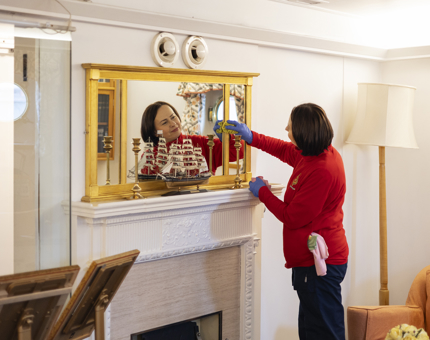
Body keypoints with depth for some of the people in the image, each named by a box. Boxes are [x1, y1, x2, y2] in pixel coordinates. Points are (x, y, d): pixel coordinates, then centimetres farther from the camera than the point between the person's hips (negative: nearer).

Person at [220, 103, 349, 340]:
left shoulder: (321, 171, -24)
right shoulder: (319, 154, 5)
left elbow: (293, 218, -19)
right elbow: (286, 150, 27)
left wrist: (262, 192, -5)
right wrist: (252, 137, 24)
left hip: (320, 265, -11)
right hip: (312, 260, 11)